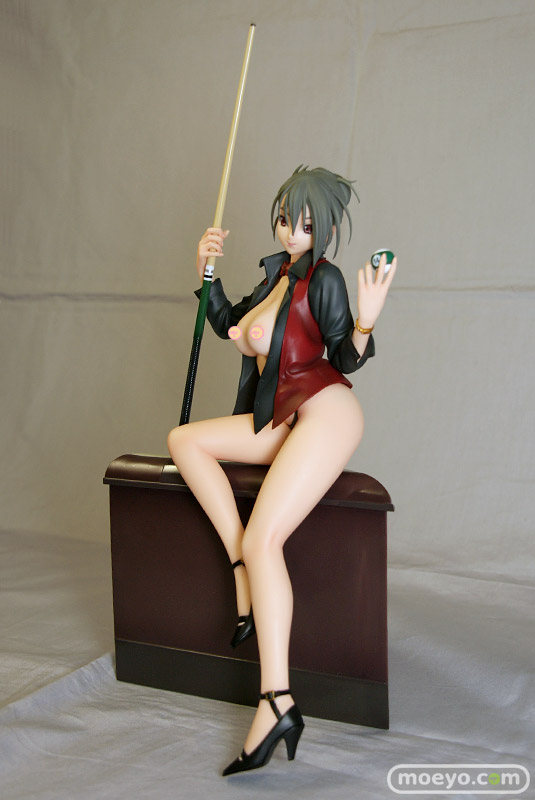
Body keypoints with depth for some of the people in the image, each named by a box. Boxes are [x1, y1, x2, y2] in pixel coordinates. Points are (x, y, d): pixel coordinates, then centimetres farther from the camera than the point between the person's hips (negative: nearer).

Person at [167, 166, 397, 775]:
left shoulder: (323, 278, -4)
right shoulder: (278, 276, 20)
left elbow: (346, 359, -6)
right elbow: (227, 326, 28)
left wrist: (366, 320, -26)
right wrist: (207, 268, 19)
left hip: (325, 411, -9)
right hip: (282, 423, 9)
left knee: (264, 539, -23)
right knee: (184, 439, -2)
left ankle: (277, 703, -23)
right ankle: (243, 570, -8)